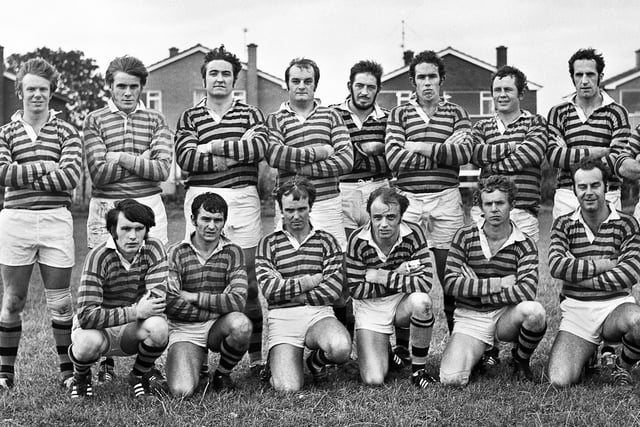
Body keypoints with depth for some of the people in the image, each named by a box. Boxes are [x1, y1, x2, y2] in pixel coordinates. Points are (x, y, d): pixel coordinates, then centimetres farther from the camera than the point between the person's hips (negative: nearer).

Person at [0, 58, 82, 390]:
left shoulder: (66, 133, 5)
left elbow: (70, 176, -10)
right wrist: (44, 167, -12)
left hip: (56, 219, -1)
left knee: (60, 302, 4)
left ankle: (67, 369, 17)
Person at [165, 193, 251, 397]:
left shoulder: (232, 252, 1)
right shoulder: (176, 253, -2)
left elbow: (238, 301, -11)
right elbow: (170, 304, -11)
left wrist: (193, 297, -12)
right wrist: (219, 306, -10)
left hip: (218, 327, 1)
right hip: (184, 330, -1)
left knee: (241, 324, -34)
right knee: (182, 390, -24)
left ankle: (222, 373, -2)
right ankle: (196, 369, 17)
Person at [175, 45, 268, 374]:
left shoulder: (250, 114, 14)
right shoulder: (190, 118, 12)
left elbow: (259, 148, -7)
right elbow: (186, 157, -5)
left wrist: (214, 146, -6)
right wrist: (239, 149, -7)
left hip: (243, 197, 0)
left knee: (249, 278, 0)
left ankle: (256, 353, 7)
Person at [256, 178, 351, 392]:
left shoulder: (326, 241, 10)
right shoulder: (269, 243, 9)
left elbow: (334, 288, -2)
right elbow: (269, 288, -4)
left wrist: (292, 294, -5)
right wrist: (309, 282, -5)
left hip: (319, 314, 1)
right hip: (282, 319, -1)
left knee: (341, 348, -34)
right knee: (287, 388, -21)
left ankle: (316, 360, 5)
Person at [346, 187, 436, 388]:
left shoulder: (413, 234, -16)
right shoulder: (358, 240, -17)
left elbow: (425, 282, -23)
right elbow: (356, 290, -14)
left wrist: (384, 277, -24)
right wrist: (399, 275, -20)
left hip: (403, 302, 1)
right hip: (370, 307, -1)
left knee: (421, 301, -37)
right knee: (374, 380, -16)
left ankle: (418, 369, -13)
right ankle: (385, 352, 23)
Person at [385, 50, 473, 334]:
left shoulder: (456, 114, 11)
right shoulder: (399, 114, 10)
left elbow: (464, 152, -7)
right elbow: (394, 158, -5)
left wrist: (421, 148, -8)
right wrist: (443, 155, -6)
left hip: (446, 198, 0)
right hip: (408, 200, 0)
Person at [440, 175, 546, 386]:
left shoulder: (524, 244, -4)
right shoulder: (465, 236, -1)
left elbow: (527, 291, -20)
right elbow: (450, 284, -10)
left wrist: (478, 290, -15)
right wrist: (499, 284, -14)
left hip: (506, 316, 0)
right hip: (470, 318, 0)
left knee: (534, 311, -35)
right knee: (451, 379, -23)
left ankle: (521, 360, -1)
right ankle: (478, 353, 15)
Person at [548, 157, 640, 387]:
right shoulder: (563, 225, 6)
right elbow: (556, 266, -12)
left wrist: (579, 278, -11)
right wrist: (604, 265, -12)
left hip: (615, 306, -1)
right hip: (576, 310, 1)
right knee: (559, 381, -18)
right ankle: (587, 352, 20)